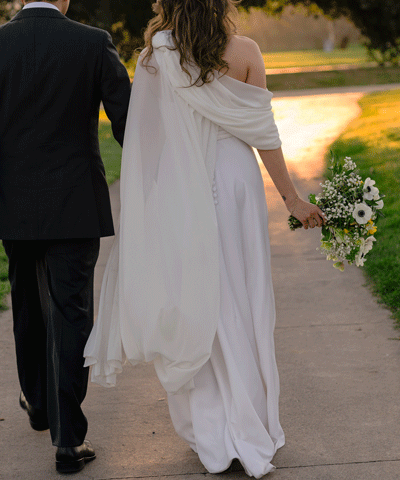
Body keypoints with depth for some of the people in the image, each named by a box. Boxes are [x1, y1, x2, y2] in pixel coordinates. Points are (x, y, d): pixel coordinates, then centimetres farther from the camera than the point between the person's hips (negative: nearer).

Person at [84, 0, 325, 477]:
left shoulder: (156, 54, -5)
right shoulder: (243, 52, -7)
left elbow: (144, 135, -3)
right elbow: (262, 133, -5)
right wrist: (291, 196, 3)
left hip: (180, 191, 1)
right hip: (234, 180, 0)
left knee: (196, 301, 11)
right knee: (239, 300, 10)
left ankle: (211, 432, 18)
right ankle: (249, 431, 16)